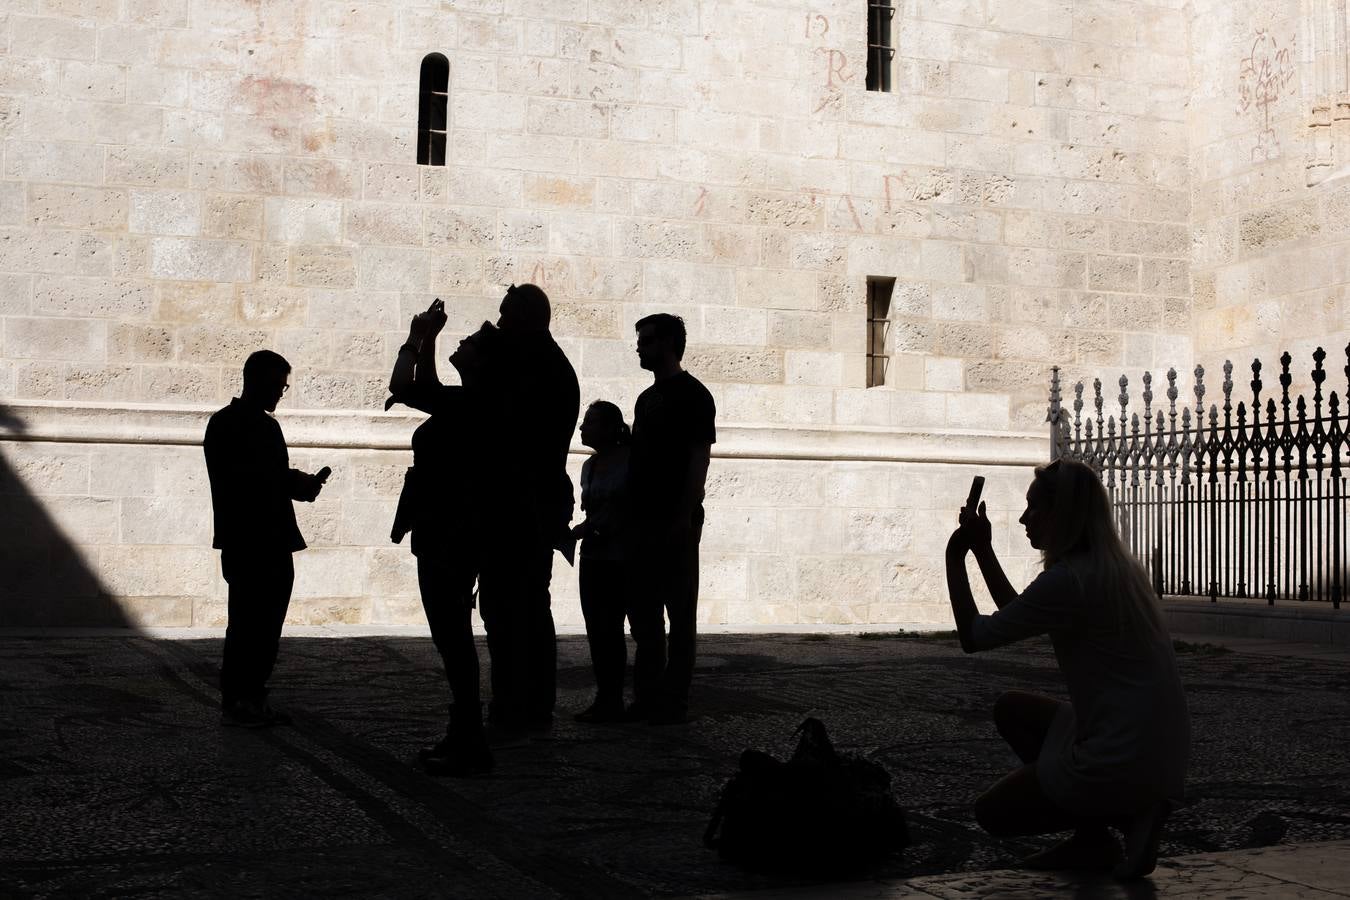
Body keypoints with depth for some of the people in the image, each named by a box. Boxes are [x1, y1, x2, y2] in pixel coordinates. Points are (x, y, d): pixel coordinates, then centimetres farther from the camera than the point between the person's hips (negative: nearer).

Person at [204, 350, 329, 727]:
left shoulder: (268, 426, 19)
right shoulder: (225, 424, -6)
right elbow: (230, 483, -13)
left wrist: (302, 483, 2)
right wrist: (298, 485, -17)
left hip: (275, 544, 8)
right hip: (246, 544, -8)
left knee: (267, 626, 8)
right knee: (246, 623, -5)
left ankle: (254, 699, 14)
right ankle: (233, 703, 2)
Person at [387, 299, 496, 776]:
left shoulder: (469, 405, -16)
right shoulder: (469, 405, 12)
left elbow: (402, 387, -21)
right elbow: (427, 391, 30)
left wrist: (417, 338, -6)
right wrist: (426, 341, 21)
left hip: (448, 539, -10)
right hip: (447, 537, 10)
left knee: (453, 637, -7)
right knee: (453, 637, 15)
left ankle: (470, 749, -4)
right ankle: (462, 737, 23)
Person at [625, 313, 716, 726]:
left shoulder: (692, 395, -6)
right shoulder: (647, 398, 19)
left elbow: (699, 459, -13)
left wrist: (684, 517, -20)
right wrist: (628, 513, 14)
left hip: (675, 524, -9)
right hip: (645, 522, 9)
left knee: (679, 612, -3)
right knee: (642, 611, 10)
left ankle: (674, 699, 0)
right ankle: (647, 696, 17)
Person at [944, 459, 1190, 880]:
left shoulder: (1067, 581, -19)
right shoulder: (1116, 567, 9)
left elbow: (973, 637, -9)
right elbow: (1022, 616, 22)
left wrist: (955, 558, -1)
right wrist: (983, 549, 20)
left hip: (1121, 762, -8)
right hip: (1158, 752, 8)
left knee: (991, 812, 13)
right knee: (1011, 708, 24)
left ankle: (1124, 815, 1)